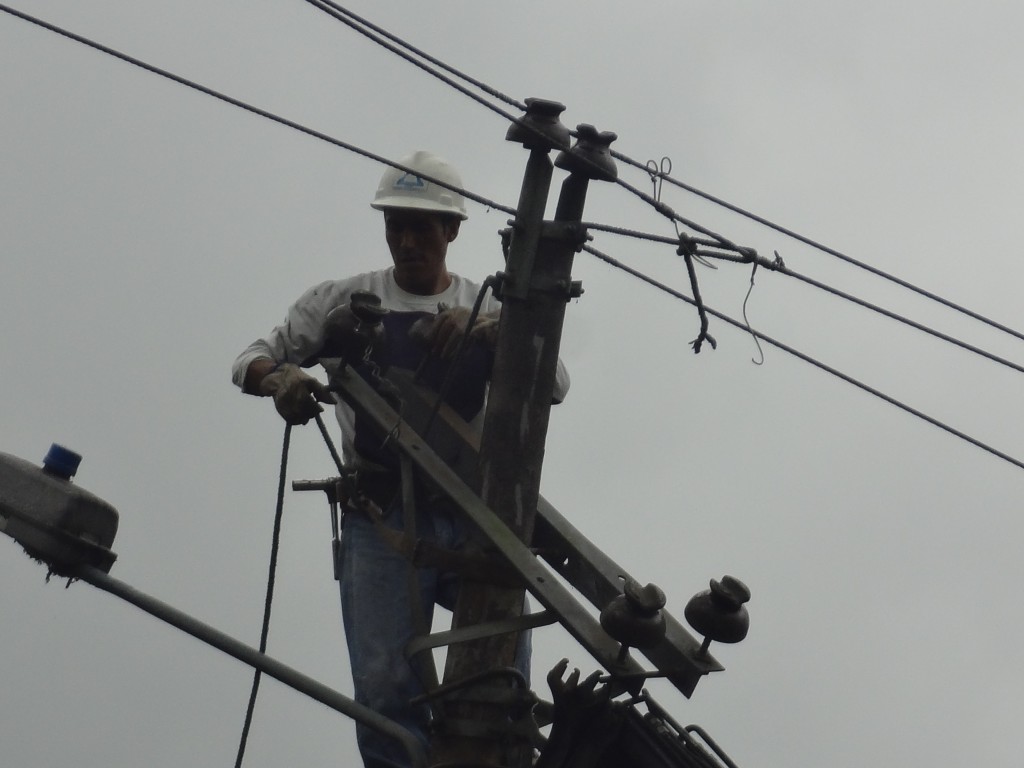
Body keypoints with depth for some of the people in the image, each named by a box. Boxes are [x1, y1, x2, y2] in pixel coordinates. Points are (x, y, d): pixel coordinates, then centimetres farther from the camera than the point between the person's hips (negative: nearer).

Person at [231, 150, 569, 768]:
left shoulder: (489, 312, 13)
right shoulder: (344, 301, 11)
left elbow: (554, 386, -2)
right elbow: (251, 361, 10)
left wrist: (486, 330, -21)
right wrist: (281, 378, -15)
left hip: (474, 514, 1)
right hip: (383, 518, -1)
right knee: (386, 688, -12)